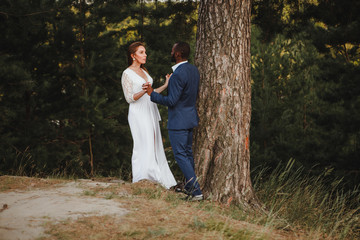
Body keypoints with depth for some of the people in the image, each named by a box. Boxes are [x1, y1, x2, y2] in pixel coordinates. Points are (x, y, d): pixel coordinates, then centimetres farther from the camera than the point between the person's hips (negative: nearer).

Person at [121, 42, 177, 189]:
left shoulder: (144, 71, 17)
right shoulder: (127, 74, -6)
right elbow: (130, 98, -11)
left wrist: (165, 85, 11)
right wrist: (143, 91, -27)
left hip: (150, 112, 8)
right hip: (138, 113, -8)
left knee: (154, 147, 4)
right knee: (144, 147, -12)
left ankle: (156, 179, 7)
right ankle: (141, 181, -8)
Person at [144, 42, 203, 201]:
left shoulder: (178, 75, -24)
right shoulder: (194, 70, 5)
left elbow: (171, 101, -24)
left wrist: (152, 94, -17)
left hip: (178, 121, -9)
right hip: (190, 118, 9)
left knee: (180, 155, -4)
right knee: (187, 152, 19)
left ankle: (196, 191, -8)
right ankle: (190, 187, 28)